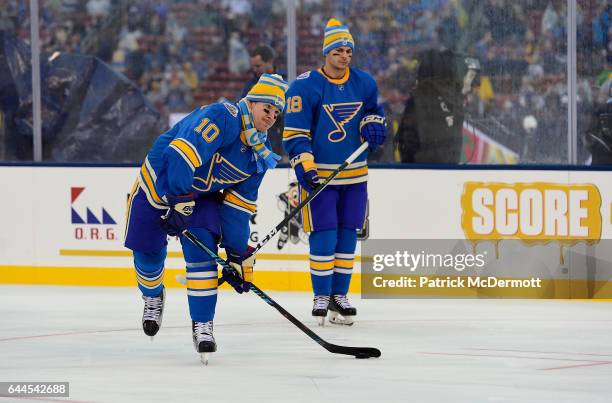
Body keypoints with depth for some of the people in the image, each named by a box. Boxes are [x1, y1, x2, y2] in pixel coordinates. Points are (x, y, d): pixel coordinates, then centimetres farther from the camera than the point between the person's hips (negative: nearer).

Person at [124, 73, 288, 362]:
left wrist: (239, 254, -3)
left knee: (202, 250, -15)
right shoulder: (224, 117, -28)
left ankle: (202, 324, -9)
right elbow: (182, 153, -37)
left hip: (201, 195, 5)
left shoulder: (259, 156, -4)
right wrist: (180, 200, -37)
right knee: (148, 253, 1)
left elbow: (238, 208, 0)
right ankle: (153, 298, 34)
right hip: (159, 181, -5)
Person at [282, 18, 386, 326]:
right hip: (319, 173, -5)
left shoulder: (364, 83, 4)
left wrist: (373, 124, -2)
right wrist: (304, 167, -21)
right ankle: (321, 297, 4)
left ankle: (339, 295, 17)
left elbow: (374, 110, 22)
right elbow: (294, 133, -11)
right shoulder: (305, 86, -11)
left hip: (354, 174, 5)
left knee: (347, 236, 7)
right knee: (324, 236, -7)